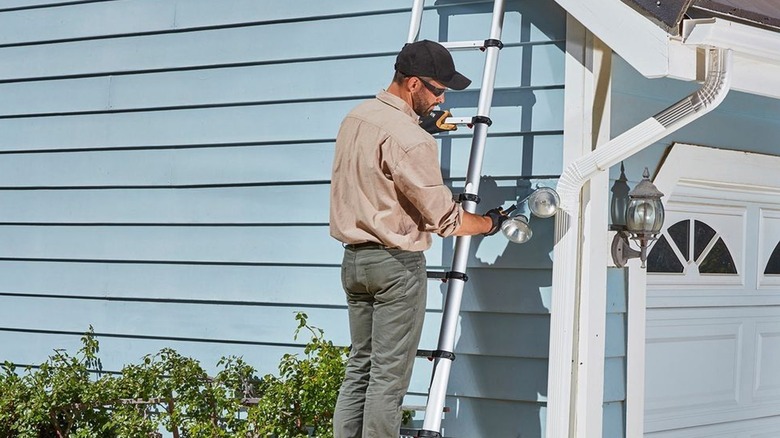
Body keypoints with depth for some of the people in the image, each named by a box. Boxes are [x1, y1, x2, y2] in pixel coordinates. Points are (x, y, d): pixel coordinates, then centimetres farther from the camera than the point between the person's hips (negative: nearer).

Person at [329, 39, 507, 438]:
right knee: (389, 376, -2)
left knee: (359, 369, 13)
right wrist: (489, 223, 1)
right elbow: (443, 218, -16)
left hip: (354, 258, 8)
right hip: (396, 264, -8)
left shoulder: (354, 118, 7)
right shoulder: (409, 139, -19)